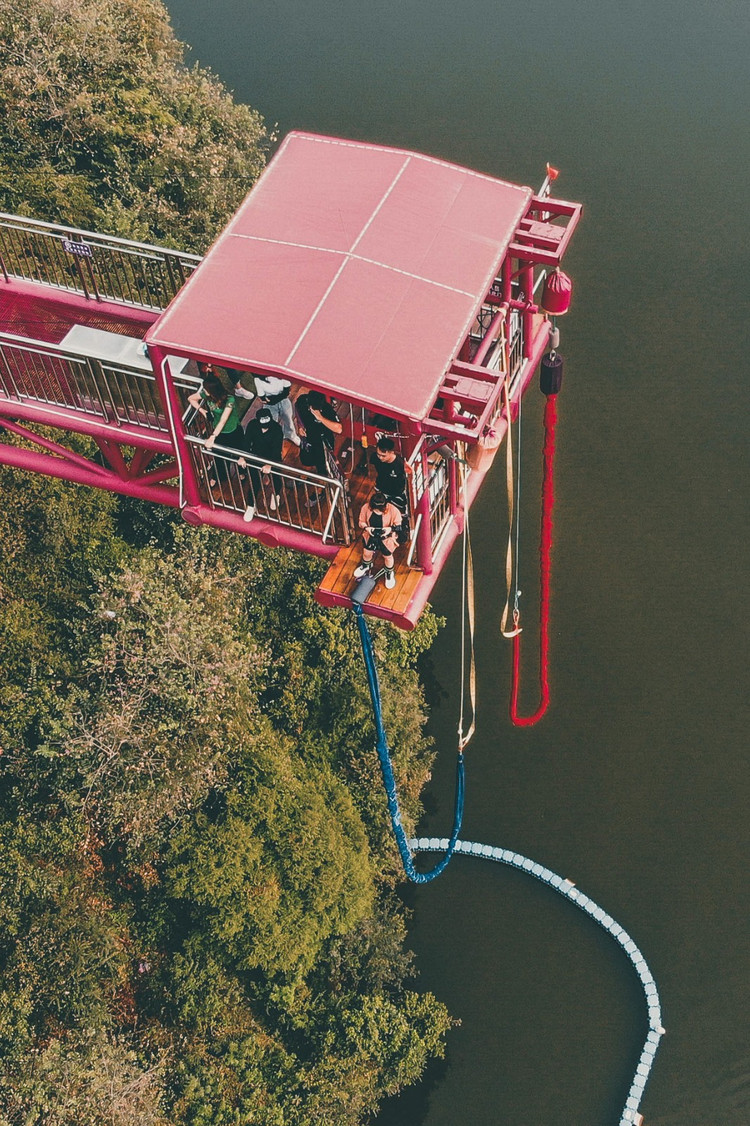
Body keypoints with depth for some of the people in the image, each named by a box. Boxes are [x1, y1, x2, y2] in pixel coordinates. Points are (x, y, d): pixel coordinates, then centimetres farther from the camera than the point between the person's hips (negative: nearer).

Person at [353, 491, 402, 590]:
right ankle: (366, 566, 40)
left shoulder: (393, 510, -25)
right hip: (371, 534, 2)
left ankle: (389, 573, 30)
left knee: (387, 554, -4)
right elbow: (361, 522, -3)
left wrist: (391, 529, -29)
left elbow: (398, 525, -10)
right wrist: (366, 528, -23)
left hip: (387, 536, -2)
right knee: (367, 552, 1)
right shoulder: (366, 508, -19)